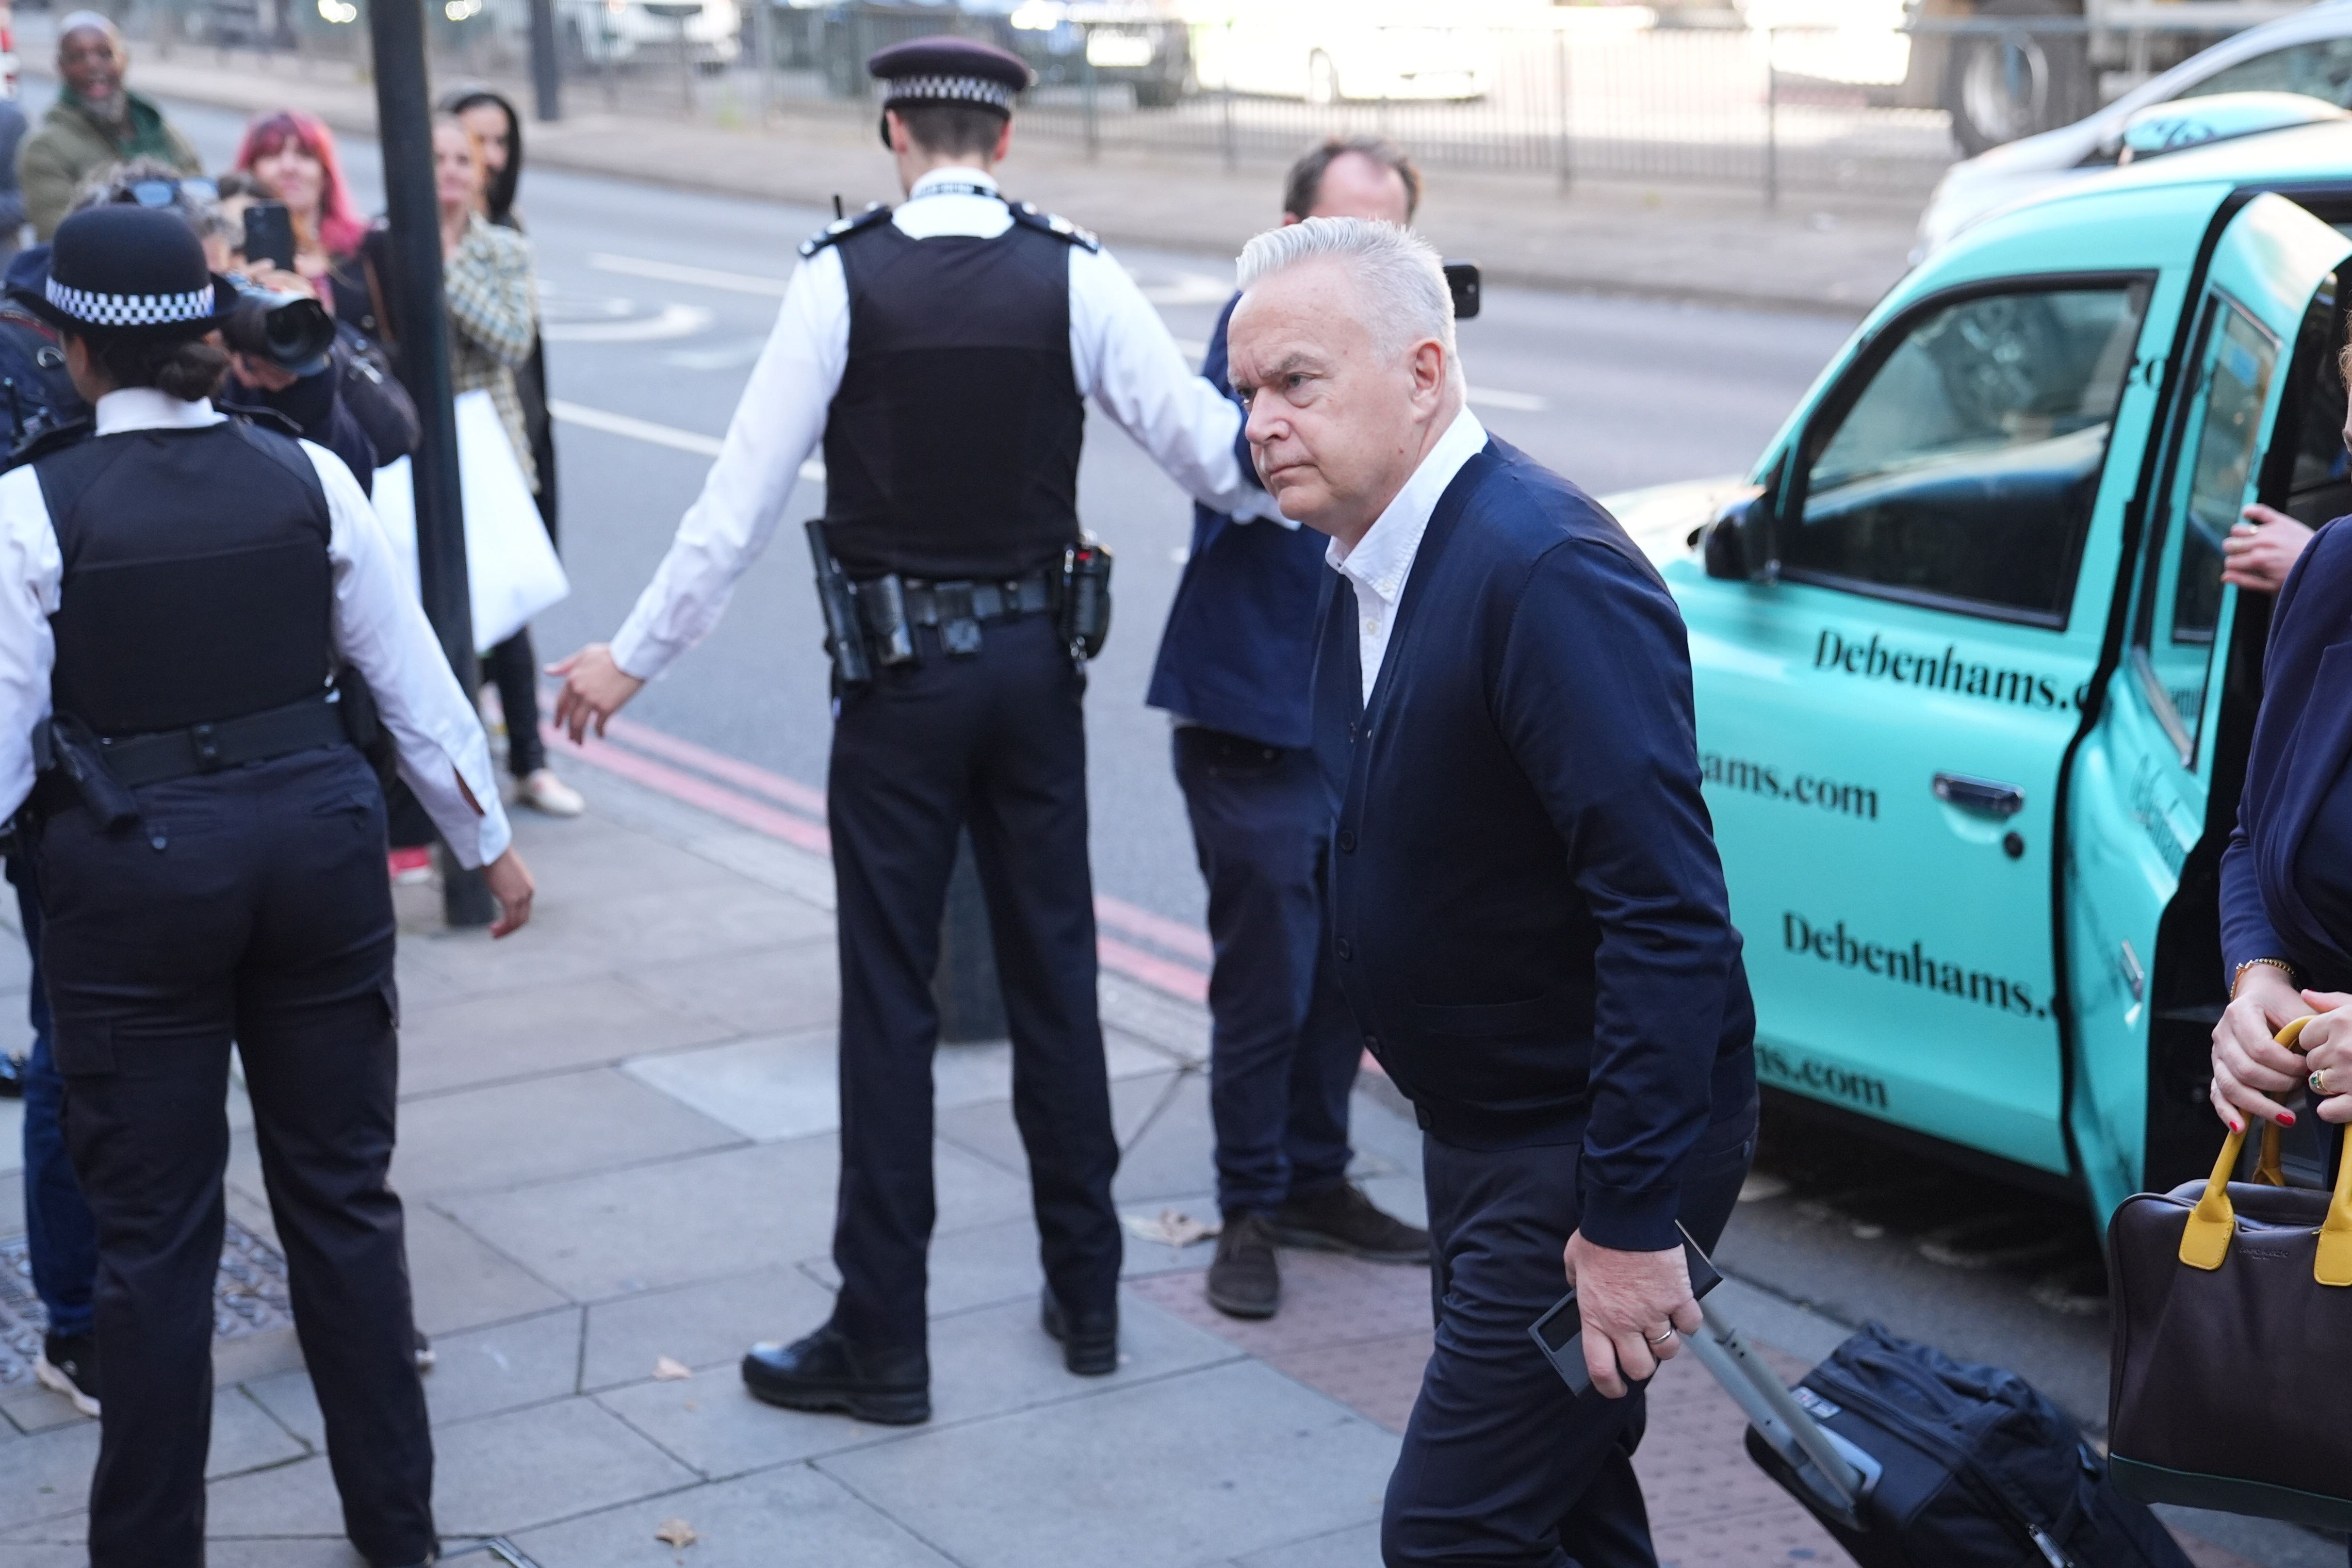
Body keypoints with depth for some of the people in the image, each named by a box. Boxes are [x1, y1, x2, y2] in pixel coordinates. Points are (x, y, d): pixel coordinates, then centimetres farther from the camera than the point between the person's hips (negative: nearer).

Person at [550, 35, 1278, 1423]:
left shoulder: (841, 280, -9)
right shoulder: (1076, 277, -5)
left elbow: (743, 499, -9)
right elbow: (1215, 455, -5)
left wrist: (633, 658, 1)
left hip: (899, 673, -2)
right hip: (1038, 664, 3)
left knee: (891, 997, 3)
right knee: (1056, 973, 14)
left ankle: (881, 1345, 9)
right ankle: (1087, 1296, 25)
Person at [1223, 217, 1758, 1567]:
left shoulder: (1547, 571, -24)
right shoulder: (1372, 567, 6)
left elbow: (1667, 909, -28)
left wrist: (1632, 1216, -28)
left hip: (1598, 1150, -10)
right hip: (1486, 1136, 10)